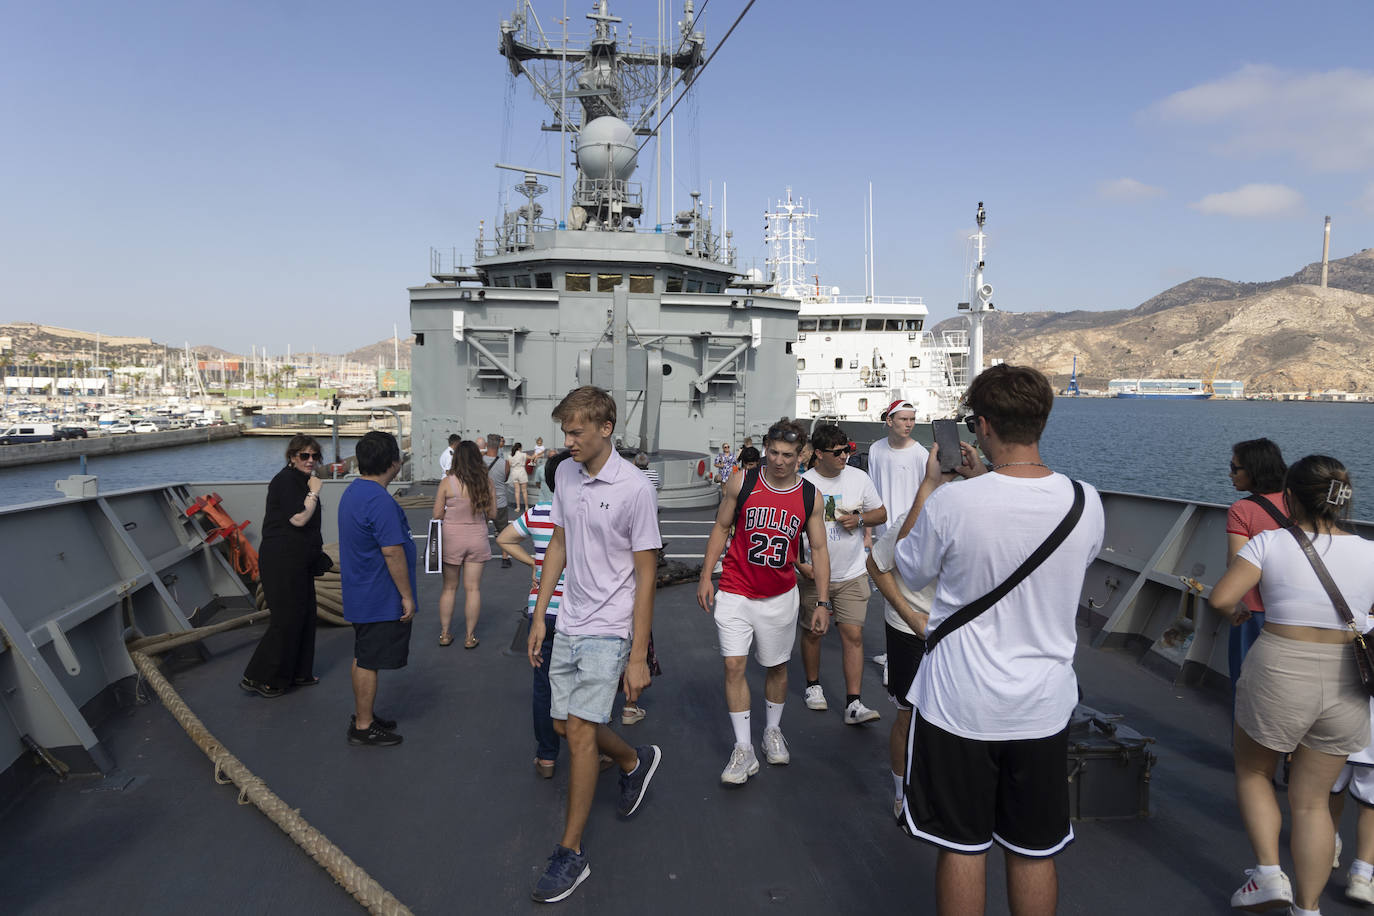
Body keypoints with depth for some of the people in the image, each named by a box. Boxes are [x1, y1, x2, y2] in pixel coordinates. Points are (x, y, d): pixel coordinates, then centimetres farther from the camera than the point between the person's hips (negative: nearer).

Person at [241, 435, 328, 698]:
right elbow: (298, 519, -22)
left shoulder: (302, 481, 17)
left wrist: (316, 548, 22)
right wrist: (315, 492, -15)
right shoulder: (286, 480, -14)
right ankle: (258, 678, 4)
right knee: (286, 619, -6)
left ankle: (298, 673, 25)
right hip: (282, 561, -10)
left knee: (304, 614, 14)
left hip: (298, 561, 10)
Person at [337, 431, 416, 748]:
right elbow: (392, 552, -25)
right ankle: (363, 727, 11)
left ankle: (363, 716, 31)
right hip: (381, 599, -10)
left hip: (361, 596, 10)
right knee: (368, 661, 0)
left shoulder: (352, 492, 9)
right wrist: (407, 596, -17)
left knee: (363, 657, 19)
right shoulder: (380, 501, -24)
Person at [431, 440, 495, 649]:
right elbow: (492, 514, 0)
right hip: (477, 539, 1)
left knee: (449, 588, 14)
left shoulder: (447, 483, -12)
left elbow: (437, 515, -8)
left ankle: (444, 634, 21)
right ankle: (470, 636, 14)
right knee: (473, 588, 8)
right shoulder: (486, 482, -7)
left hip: (452, 539, -1)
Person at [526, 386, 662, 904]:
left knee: (580, 731, -8)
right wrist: (539, 616, 12)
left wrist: (638, 658, -14)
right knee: (564, 725, 14)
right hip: (568, 623, 7)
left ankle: (571, 855, 7)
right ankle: (636, 762, 42)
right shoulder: (565, 473, 2)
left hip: (608, 629, -7)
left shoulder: (634, 488, -17)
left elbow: (644, 576, -14)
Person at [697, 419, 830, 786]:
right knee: (734, 665, -7)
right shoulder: (741, 484, -6)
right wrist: (706, 576, -2)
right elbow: (721, 528, 3)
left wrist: (823, 603, -2)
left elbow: (819, 549, 1)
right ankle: (744, 750, 3)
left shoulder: (810, 497, -4)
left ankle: (773, 731, 37)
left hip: (780, 597, 1)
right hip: (735, 593, -1)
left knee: (777, 667, 14)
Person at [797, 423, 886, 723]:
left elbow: (881, 514, 10)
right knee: (812, 632, 12)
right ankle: (813, 686, 34)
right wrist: (800, 564, -13)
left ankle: (853, 705, 0)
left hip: (853, 574, 1)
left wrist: (859, 519, -11)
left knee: (853, 635, -4)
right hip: (814, 574, -1)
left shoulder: (859, 478, 0)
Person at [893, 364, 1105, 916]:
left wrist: (929, 485, 7)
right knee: (1035, 852, 18)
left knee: (961, 847, 12)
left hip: (960, 704, -3)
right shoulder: (1085, 503, -9)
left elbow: (910, 571, -2)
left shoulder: (951, 502, -21)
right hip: (1045, 705, 3)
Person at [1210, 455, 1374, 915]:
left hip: (1277, 679, -3)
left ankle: (1269, 872, 13)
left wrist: (1237, 610, 5)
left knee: (1252, 772, 22)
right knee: (1311, 800, 16)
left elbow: (1221, 598, -17)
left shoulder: (1271, 543, -11)